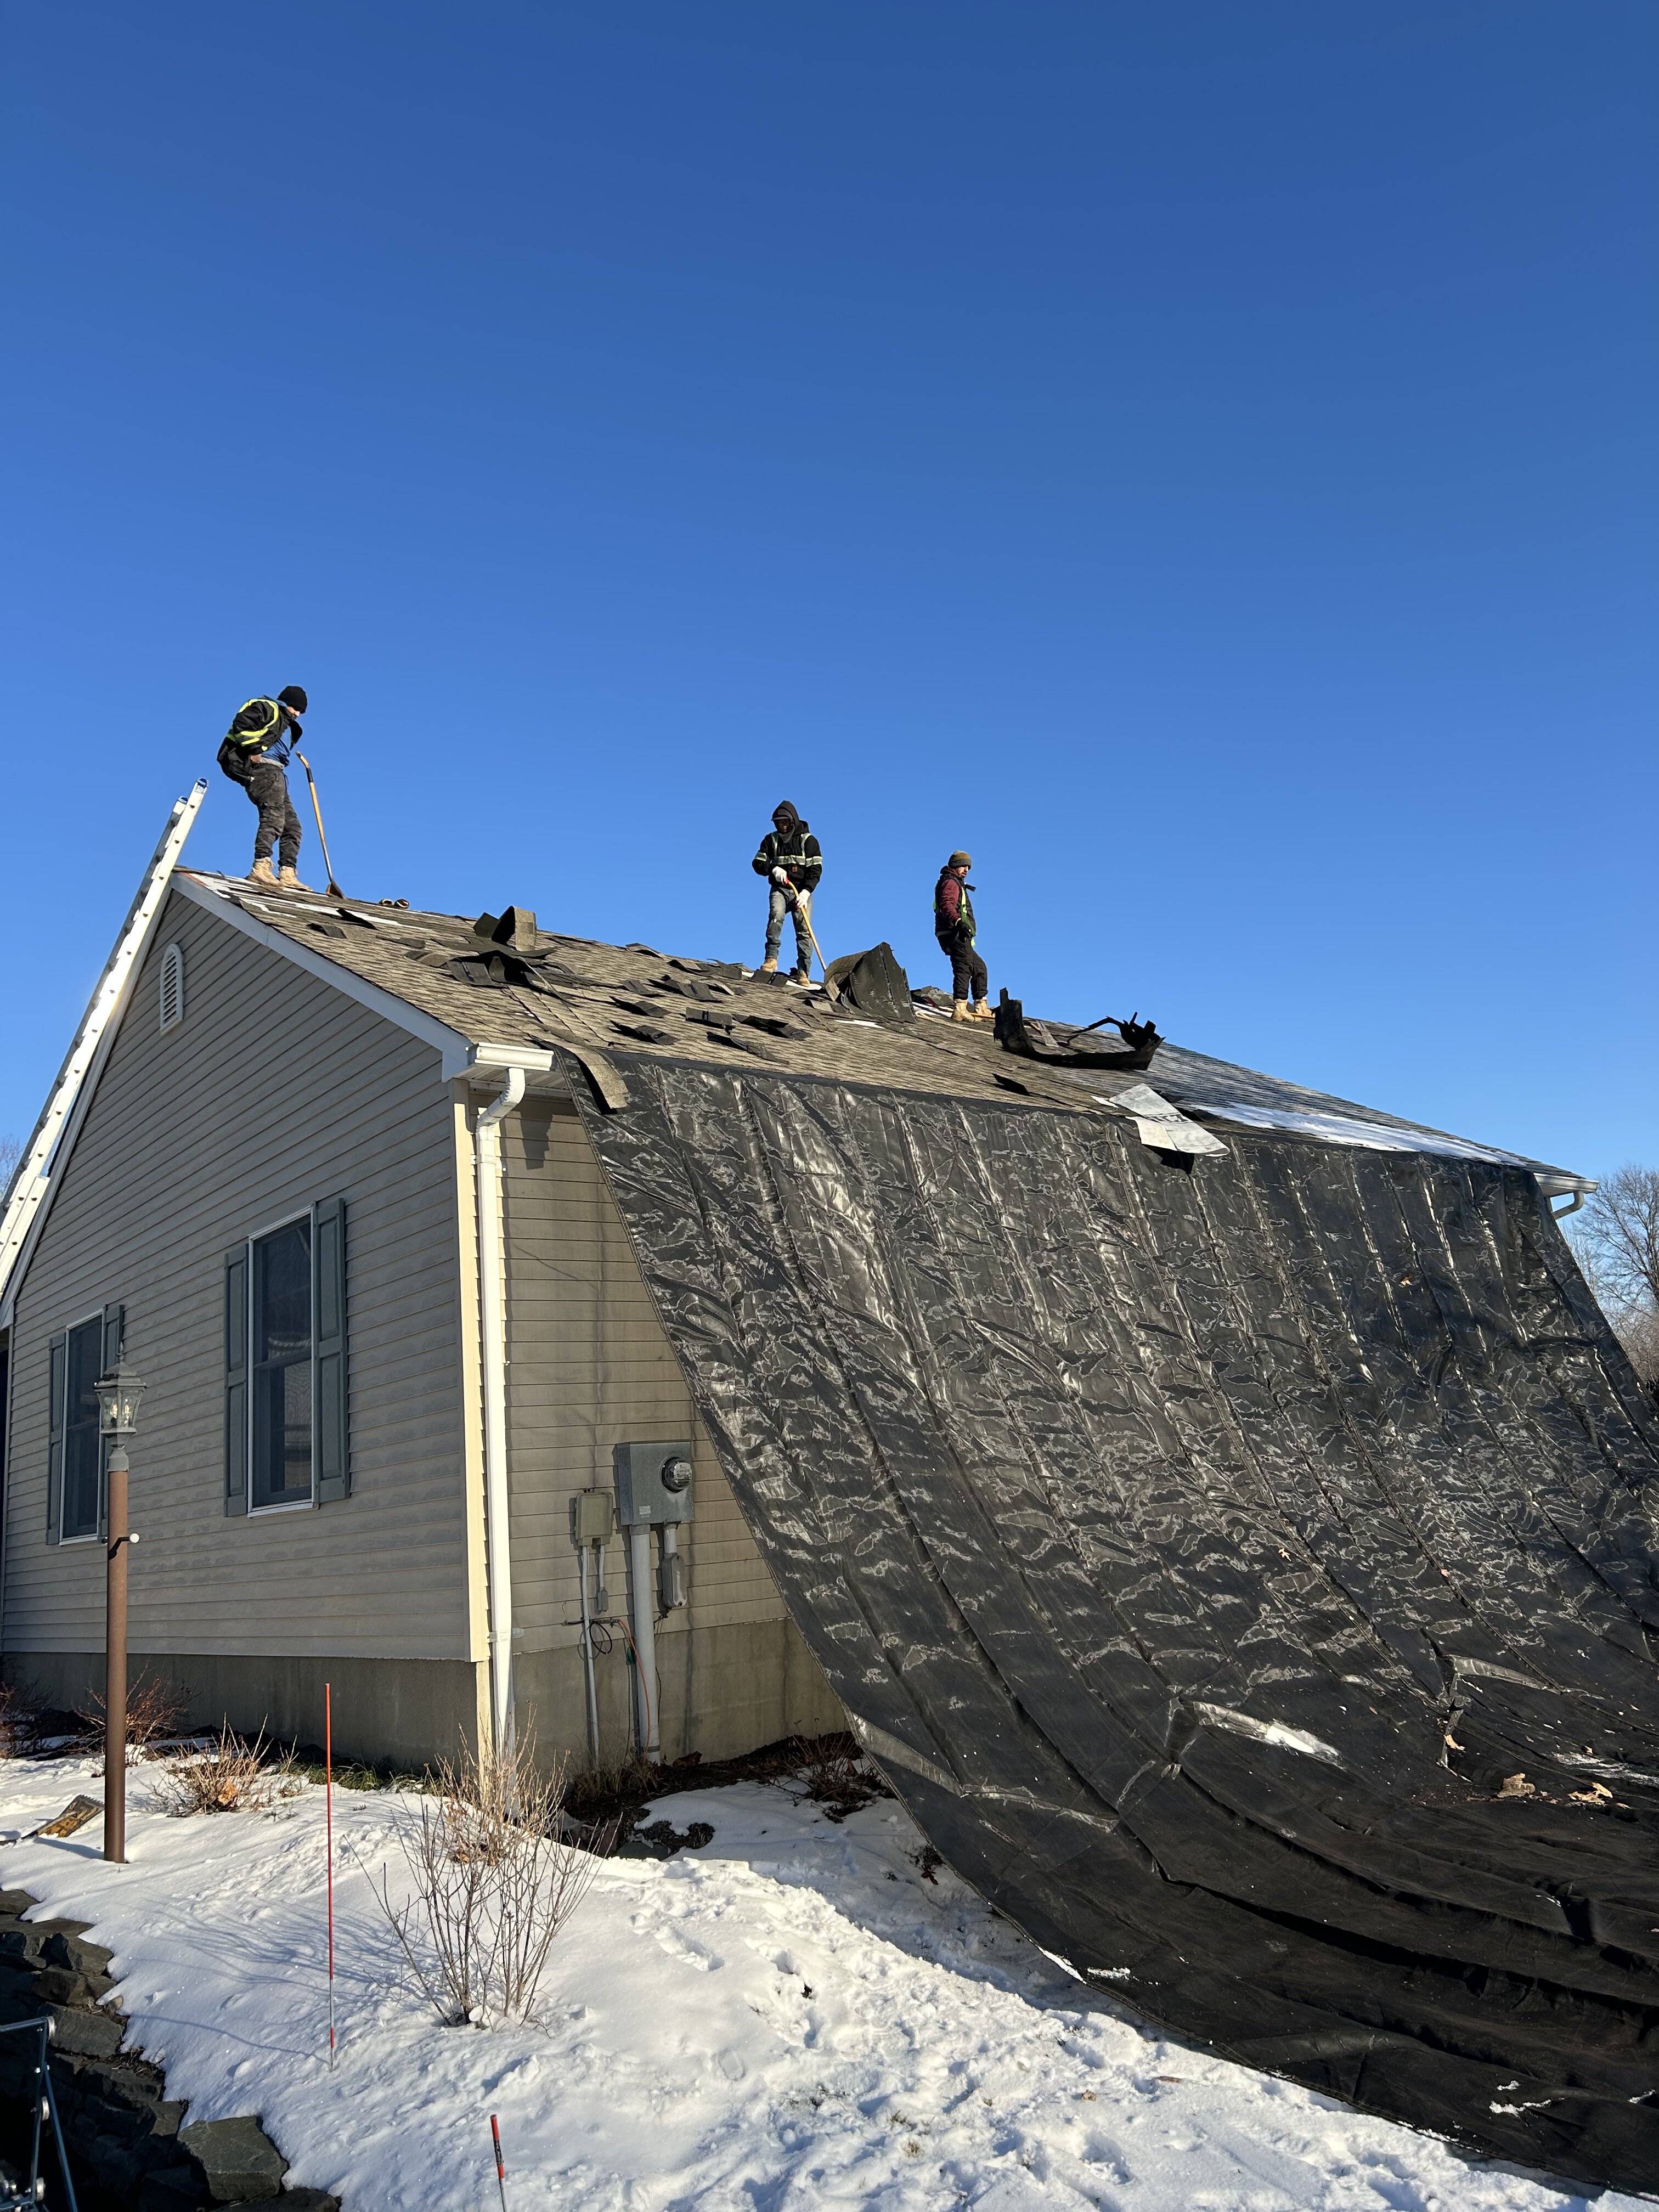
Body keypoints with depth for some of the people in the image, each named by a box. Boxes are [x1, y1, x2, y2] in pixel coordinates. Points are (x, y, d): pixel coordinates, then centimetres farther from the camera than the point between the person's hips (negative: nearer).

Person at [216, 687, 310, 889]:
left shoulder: (288, 727, 35)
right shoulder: (267, 709, 7)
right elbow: (241, 723, -10)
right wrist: (253, 750, -17)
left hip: (276, 774, 10)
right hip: (262, 767, -10)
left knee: (292, 826, 4)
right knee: (274, 816, -27)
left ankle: (288, 874, -2)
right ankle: (260, 868, -39)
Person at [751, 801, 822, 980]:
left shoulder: (808, 841, 2)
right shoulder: (771, 840, 9)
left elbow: (815, 869, -3)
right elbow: (758, 863, 8)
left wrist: (806, 891, -17)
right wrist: (773, 869, -14)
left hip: (802, 891, -1)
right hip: (780, 889, 1)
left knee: (804, 930, -10)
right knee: (776, 915, -28)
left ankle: (803, 972, -11)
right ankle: (771, 958, -32)